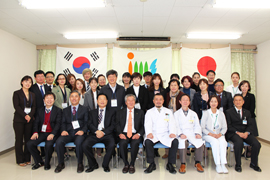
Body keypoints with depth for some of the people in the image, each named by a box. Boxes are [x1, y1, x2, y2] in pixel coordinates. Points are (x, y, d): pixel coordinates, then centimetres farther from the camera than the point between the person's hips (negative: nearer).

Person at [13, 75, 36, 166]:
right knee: (19, 140, 2)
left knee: (28, 139, 5)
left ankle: (27, 159, 16)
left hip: (29, 119, 4)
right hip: (19, 120, -3)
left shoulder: (32, 94, 13)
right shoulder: (17, 93, 1)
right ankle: (20, 160, 12)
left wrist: (30, 116, -9)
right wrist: (25, 116, -15)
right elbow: (16, 106, -8)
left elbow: (34, 107, 7)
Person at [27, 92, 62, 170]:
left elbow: (58, 124, -6)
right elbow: (36, 123, 9)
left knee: (48, 144, -32)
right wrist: (35, 132, -11)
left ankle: (47, 163, -2)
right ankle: (39, 162, 6)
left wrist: (52, 134, -21)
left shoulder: (58, 110, 3)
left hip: (52, 133, -4)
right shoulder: (40, 111, 16)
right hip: (41, 133, 5)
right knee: (29, 144, -17)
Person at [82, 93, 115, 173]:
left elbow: (112, 126, 4)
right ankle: (93, 164, 0)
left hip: (107, 134, -2)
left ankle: (105, 165, -3)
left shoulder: (111, 112, 15)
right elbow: (89, 124, 6)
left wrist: (103, 132, -13)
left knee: (111, 145, -31)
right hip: (94, 134, 2)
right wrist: (96, 131, -14)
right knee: (85, 145, -24)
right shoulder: (92, 112, 19)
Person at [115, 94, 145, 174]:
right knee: (122, 143, -31)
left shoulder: (140, 112, 14)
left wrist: (139, 134, -12)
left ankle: (132, 164, -10)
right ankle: (126, 164, -8)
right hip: (124, 134, 1)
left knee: (135, 143, -32)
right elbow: (117, 125, 8)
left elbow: (143, 125, 6)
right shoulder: (120, 112, 16)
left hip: (135, 134, 0)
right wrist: (120, 133, -11)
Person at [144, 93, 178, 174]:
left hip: (165, 134, 1)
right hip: (153, 134, -1)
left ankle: (170, 164, -9)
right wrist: (149, 133, -22)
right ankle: (152, 164, -11)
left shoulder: (168, 111, 17)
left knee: (175, 141, -28)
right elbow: (148, 124, -1)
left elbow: (172, 124, 6)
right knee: (147, 142, -32)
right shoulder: (149, 112, 13)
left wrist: (172, 133, -16)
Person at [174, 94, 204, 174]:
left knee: (200, 142, -29)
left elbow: (197, 126, 14)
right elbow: (176, 126, 3)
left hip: (192, 134, 2)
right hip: (181, 135, -2)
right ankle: (183, 164, -24)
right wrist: (180, 134, -16)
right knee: (183, 142, -36)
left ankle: (198, 163, -11)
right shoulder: (176, 113, 16)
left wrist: (198, 133, -7)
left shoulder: (193, 113, 24)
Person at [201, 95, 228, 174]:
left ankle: (223, 164, -29)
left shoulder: (221, 113, 10)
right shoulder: (206, 114, 1)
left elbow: (224, 127, 10)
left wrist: (220, 134, -10)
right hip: (207, 135, -2)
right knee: (215, 142, -32)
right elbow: (202, 128, -2)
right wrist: (211, 134, -15)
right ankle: (218, 165, -28)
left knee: (223, 142, -30)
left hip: (219, 135, 2)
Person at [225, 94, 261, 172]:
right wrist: (237, 132, -16)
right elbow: (228, 126, -2)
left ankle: (253, 163, 4)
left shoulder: (247, 112, 19)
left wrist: (247, 132, -11)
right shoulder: (229, 112, 6)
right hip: (233, 133, -4)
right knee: (239, 143, -34)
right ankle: (238, 165, -15)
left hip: (245, 133, 4)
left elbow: (250, 125, 10)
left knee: (257, 144, -21)